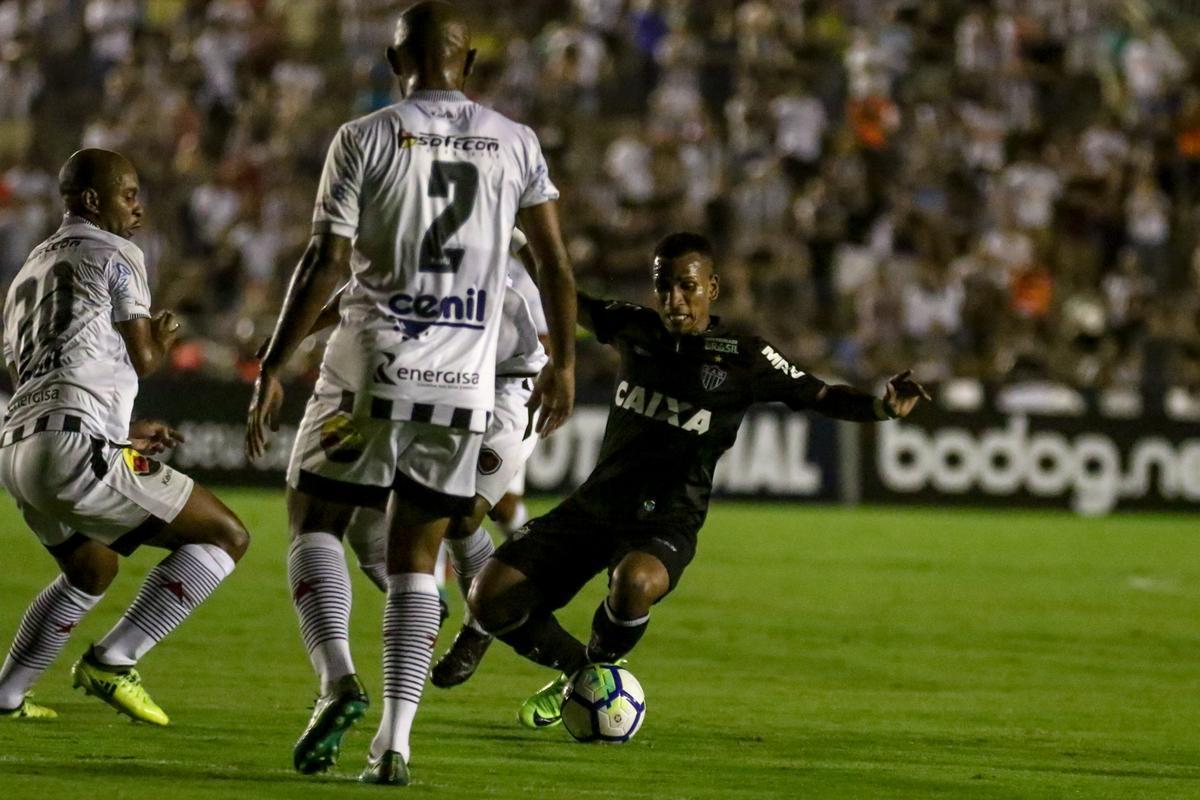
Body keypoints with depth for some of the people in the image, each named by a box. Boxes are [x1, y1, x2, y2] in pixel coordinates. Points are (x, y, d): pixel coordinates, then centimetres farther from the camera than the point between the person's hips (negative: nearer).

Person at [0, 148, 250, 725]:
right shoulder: (114, 256, 3)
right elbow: (142, 358, 1)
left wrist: (123, 433, 31)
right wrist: (164, 336, 25)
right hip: (74, 446, -9)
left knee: (91, 571, 35)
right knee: (226, 536, -3)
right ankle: (112, 661, -9)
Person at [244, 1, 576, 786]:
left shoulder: (365, 139, -3)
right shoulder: (516, 145, 6)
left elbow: (325, 263, -7)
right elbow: (555, 262, 9)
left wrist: (272, 368, -2)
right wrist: (563, 362, 21)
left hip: (373, 366, -3)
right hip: (466, 380, 3)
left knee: (315, 518, 13)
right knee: (416, 557, 10)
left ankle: (339, 678, -10)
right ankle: (395, 741, 0)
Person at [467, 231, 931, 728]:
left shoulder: (743, 359, -4)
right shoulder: (635, 329, 7)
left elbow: (820, 398, -3)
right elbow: (572, 306, 23)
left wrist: (881, 407, -22)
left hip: (665, 520, -4)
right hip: (594, 503, 4)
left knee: (635, 582, -40)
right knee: (491, 596, -9)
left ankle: (602, 667, -5)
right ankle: (576, 668, 20)